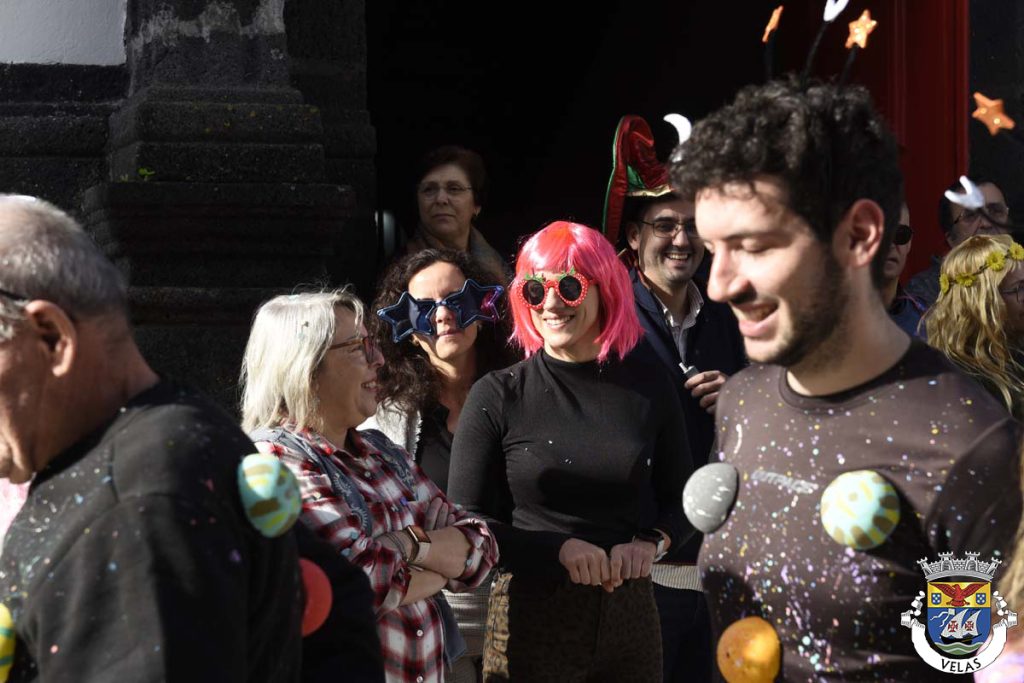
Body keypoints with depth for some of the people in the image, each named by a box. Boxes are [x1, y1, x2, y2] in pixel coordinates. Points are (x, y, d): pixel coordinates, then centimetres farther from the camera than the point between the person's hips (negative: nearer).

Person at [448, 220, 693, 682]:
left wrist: (652, 542, -9)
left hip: (630, 611, 2)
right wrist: (559, 548, -16)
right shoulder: (498, 397, -3)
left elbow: (681, 500, 11)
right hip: (530, 615, -2)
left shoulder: (647, 385, 3)